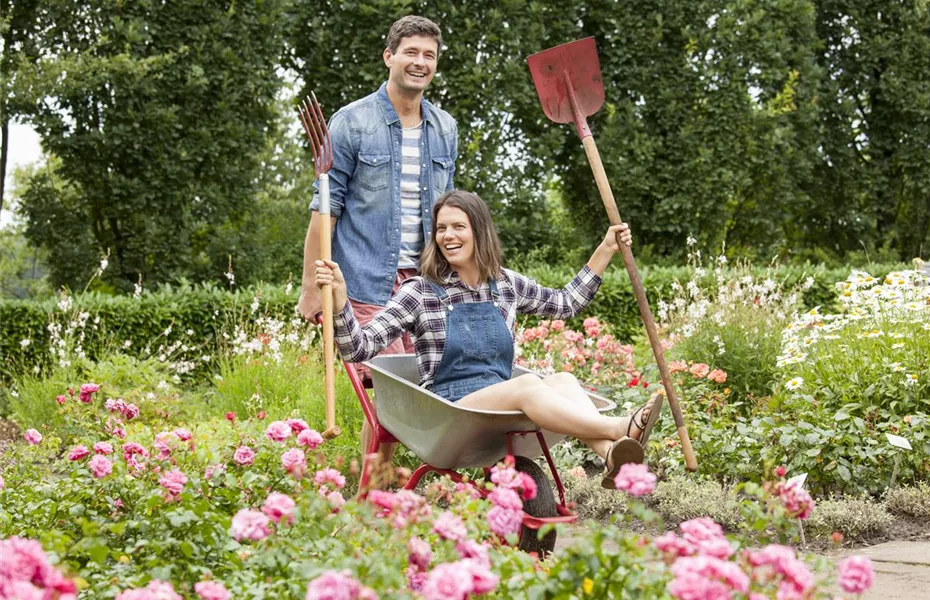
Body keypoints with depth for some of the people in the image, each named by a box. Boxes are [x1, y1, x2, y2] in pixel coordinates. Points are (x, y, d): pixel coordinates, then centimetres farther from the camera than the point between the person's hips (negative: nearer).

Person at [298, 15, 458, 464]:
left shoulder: (446, 129, 13)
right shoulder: (351, 122, -2)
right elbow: (325, 208, -3)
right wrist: (311, 286, -6)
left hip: (426, 282, 6)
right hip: (368, 281, -5)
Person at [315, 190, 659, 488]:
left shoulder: (506, 285, 14)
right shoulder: (420, 292, 0)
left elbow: (566, 303, 32)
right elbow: (359, 348, -7)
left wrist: (605, 251, 28)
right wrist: (338, 296, -23)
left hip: (504, 407, 5)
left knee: (562, 380, -27)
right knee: (527, 384, -33)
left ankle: (610, 456, -53)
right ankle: (617, 429, -51)